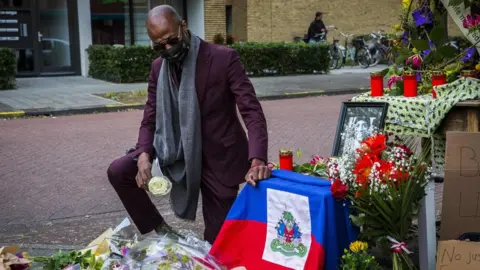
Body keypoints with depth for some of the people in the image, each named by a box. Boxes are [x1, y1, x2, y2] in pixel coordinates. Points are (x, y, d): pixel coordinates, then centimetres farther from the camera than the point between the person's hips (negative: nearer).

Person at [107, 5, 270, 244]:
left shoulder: (224, 58, -17)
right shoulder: (158, 67, 0)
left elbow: (252, 111, -22)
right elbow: (150, 119, 2)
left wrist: (257, 160, -38)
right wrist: (144, 155, -20)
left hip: (218, 158, -4)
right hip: (175, 153, 4)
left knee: (216, 241, 2)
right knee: (118, 171, -12)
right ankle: (161, 231, 6)